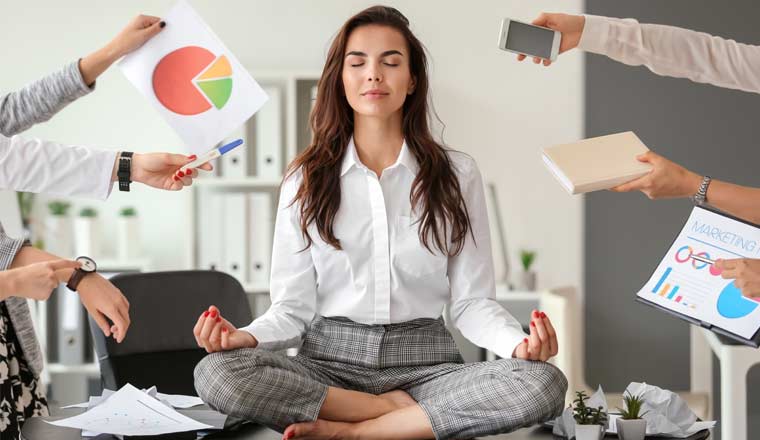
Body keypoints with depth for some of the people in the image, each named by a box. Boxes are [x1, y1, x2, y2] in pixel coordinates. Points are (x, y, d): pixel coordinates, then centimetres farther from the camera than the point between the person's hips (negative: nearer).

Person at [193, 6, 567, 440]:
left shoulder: (458, 174, 5)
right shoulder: (307, 180, 6)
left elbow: (472, 300, 4)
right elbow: (293, 308, 4)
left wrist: (517, 341, -18)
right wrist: (247, 336, -19)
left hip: (423, 362, 0)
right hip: (327, 360, 0)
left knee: (544, 383, -30)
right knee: (217, 373, -30)